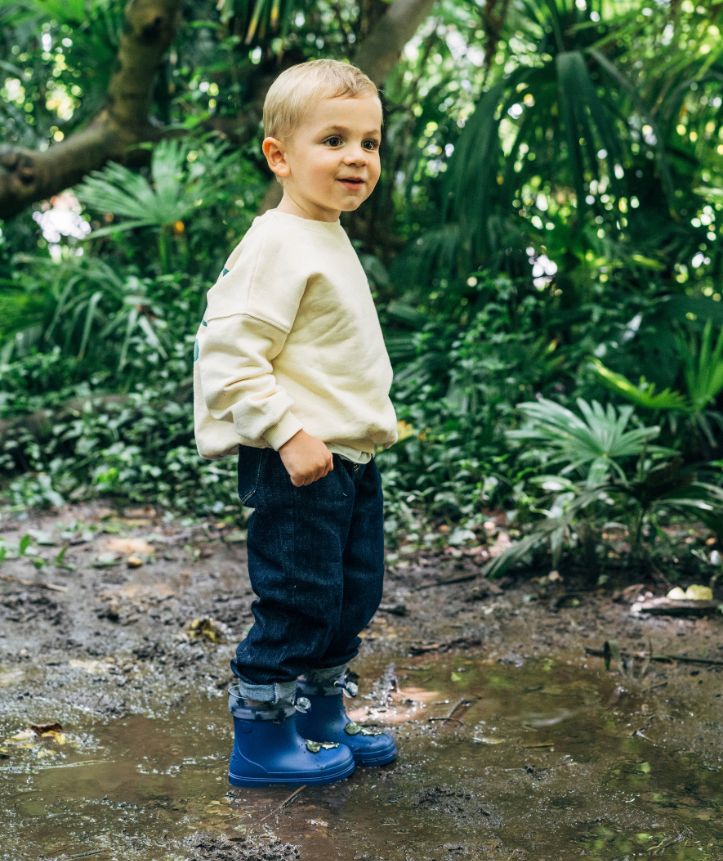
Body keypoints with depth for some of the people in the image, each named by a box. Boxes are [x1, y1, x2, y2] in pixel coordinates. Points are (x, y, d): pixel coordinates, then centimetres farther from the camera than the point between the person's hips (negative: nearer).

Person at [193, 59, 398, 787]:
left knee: (352, 597, 17)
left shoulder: (331, 240, 14)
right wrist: (288, 434, -25)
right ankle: (261, 743, 13)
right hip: (299, 464, -10)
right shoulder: (276, 245, -17)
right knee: (297, 602, -2)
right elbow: (228, 352, -22)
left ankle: (321, 719, 33)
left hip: (350, 458, 10)